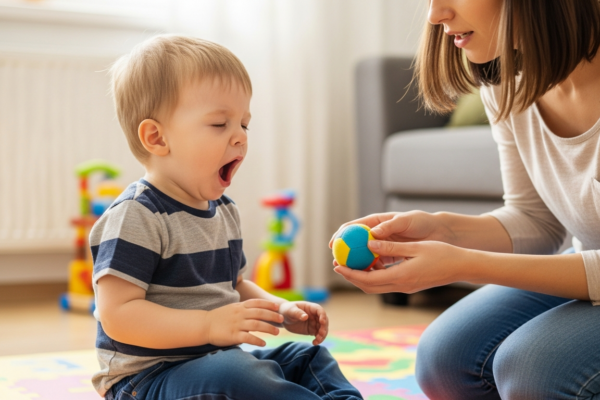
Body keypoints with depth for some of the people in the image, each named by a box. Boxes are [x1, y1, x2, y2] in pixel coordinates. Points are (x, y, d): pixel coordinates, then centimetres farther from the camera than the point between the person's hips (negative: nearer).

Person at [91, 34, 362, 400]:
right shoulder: (136, 217, -18)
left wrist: (284, 312, 6)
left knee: (308, 356, 8)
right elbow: (117, 316, -26)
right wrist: (210, 324, -32)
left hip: (216, 360, 10)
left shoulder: (223, 210, 12)